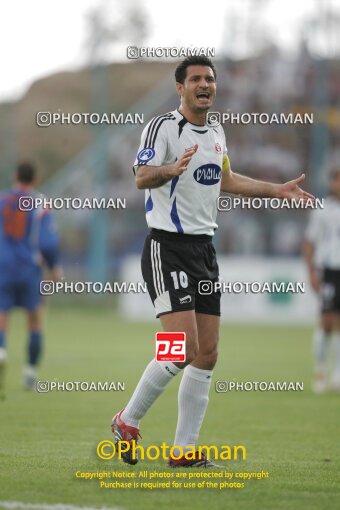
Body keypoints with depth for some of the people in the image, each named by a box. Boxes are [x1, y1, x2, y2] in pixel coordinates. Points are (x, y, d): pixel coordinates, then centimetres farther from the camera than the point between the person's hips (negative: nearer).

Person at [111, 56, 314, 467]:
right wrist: (171, 169, -46)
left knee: (207, 353, 4)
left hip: (204, 248, 8)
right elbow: (142, 177, -25)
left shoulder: (216, 133, 13)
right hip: (168, 249, -8)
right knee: (183, 349, -17)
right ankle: (127, 422, 2)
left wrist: (277, 189, 28)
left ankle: (184, 450, 10)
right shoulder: (163, 126, -10)